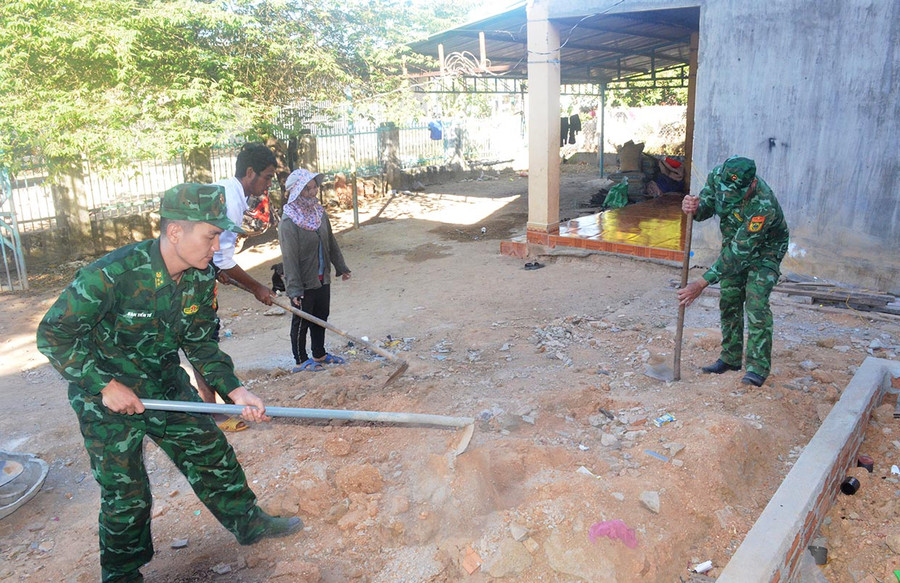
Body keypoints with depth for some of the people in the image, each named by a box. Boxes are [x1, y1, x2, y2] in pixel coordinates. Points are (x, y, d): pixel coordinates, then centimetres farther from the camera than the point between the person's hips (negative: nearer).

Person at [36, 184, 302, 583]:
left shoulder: (201, 279, -11)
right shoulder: (111, 274, -29)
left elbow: (201, 344, 0)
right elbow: (53, 335, -19)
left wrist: (235, 391, -12)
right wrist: (106, 385, -22)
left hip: (166, 387, 5)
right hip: (106, 395, -5)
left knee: (212, 453, 11)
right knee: (126, 494, 5)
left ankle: (248, 523, 33)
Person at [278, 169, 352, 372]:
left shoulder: (320, 213, 4)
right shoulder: (289, 223, -20)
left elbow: (331, 244, 15)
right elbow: (290, 259, -22)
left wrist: (341, 267, 19)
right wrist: (294, 289, -24)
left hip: (322, 280, 7)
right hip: (304, 284, -7)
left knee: (321, 318, 18)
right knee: (301, 322, 6)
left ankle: (319, 354, 33)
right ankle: (300, 361, 20)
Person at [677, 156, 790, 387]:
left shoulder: (762, 206, -42)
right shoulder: (718, 175, -24)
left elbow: (740, 252, -40)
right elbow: (707, 203, -7)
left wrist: (702, 283, -41)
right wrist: (695, 208, -35)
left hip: (765, 248, -6)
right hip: (735, 242, 6)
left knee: (756, 302, -17)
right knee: (729, 300, 5)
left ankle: (758, 366, -9)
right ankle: (731, 357, 17)